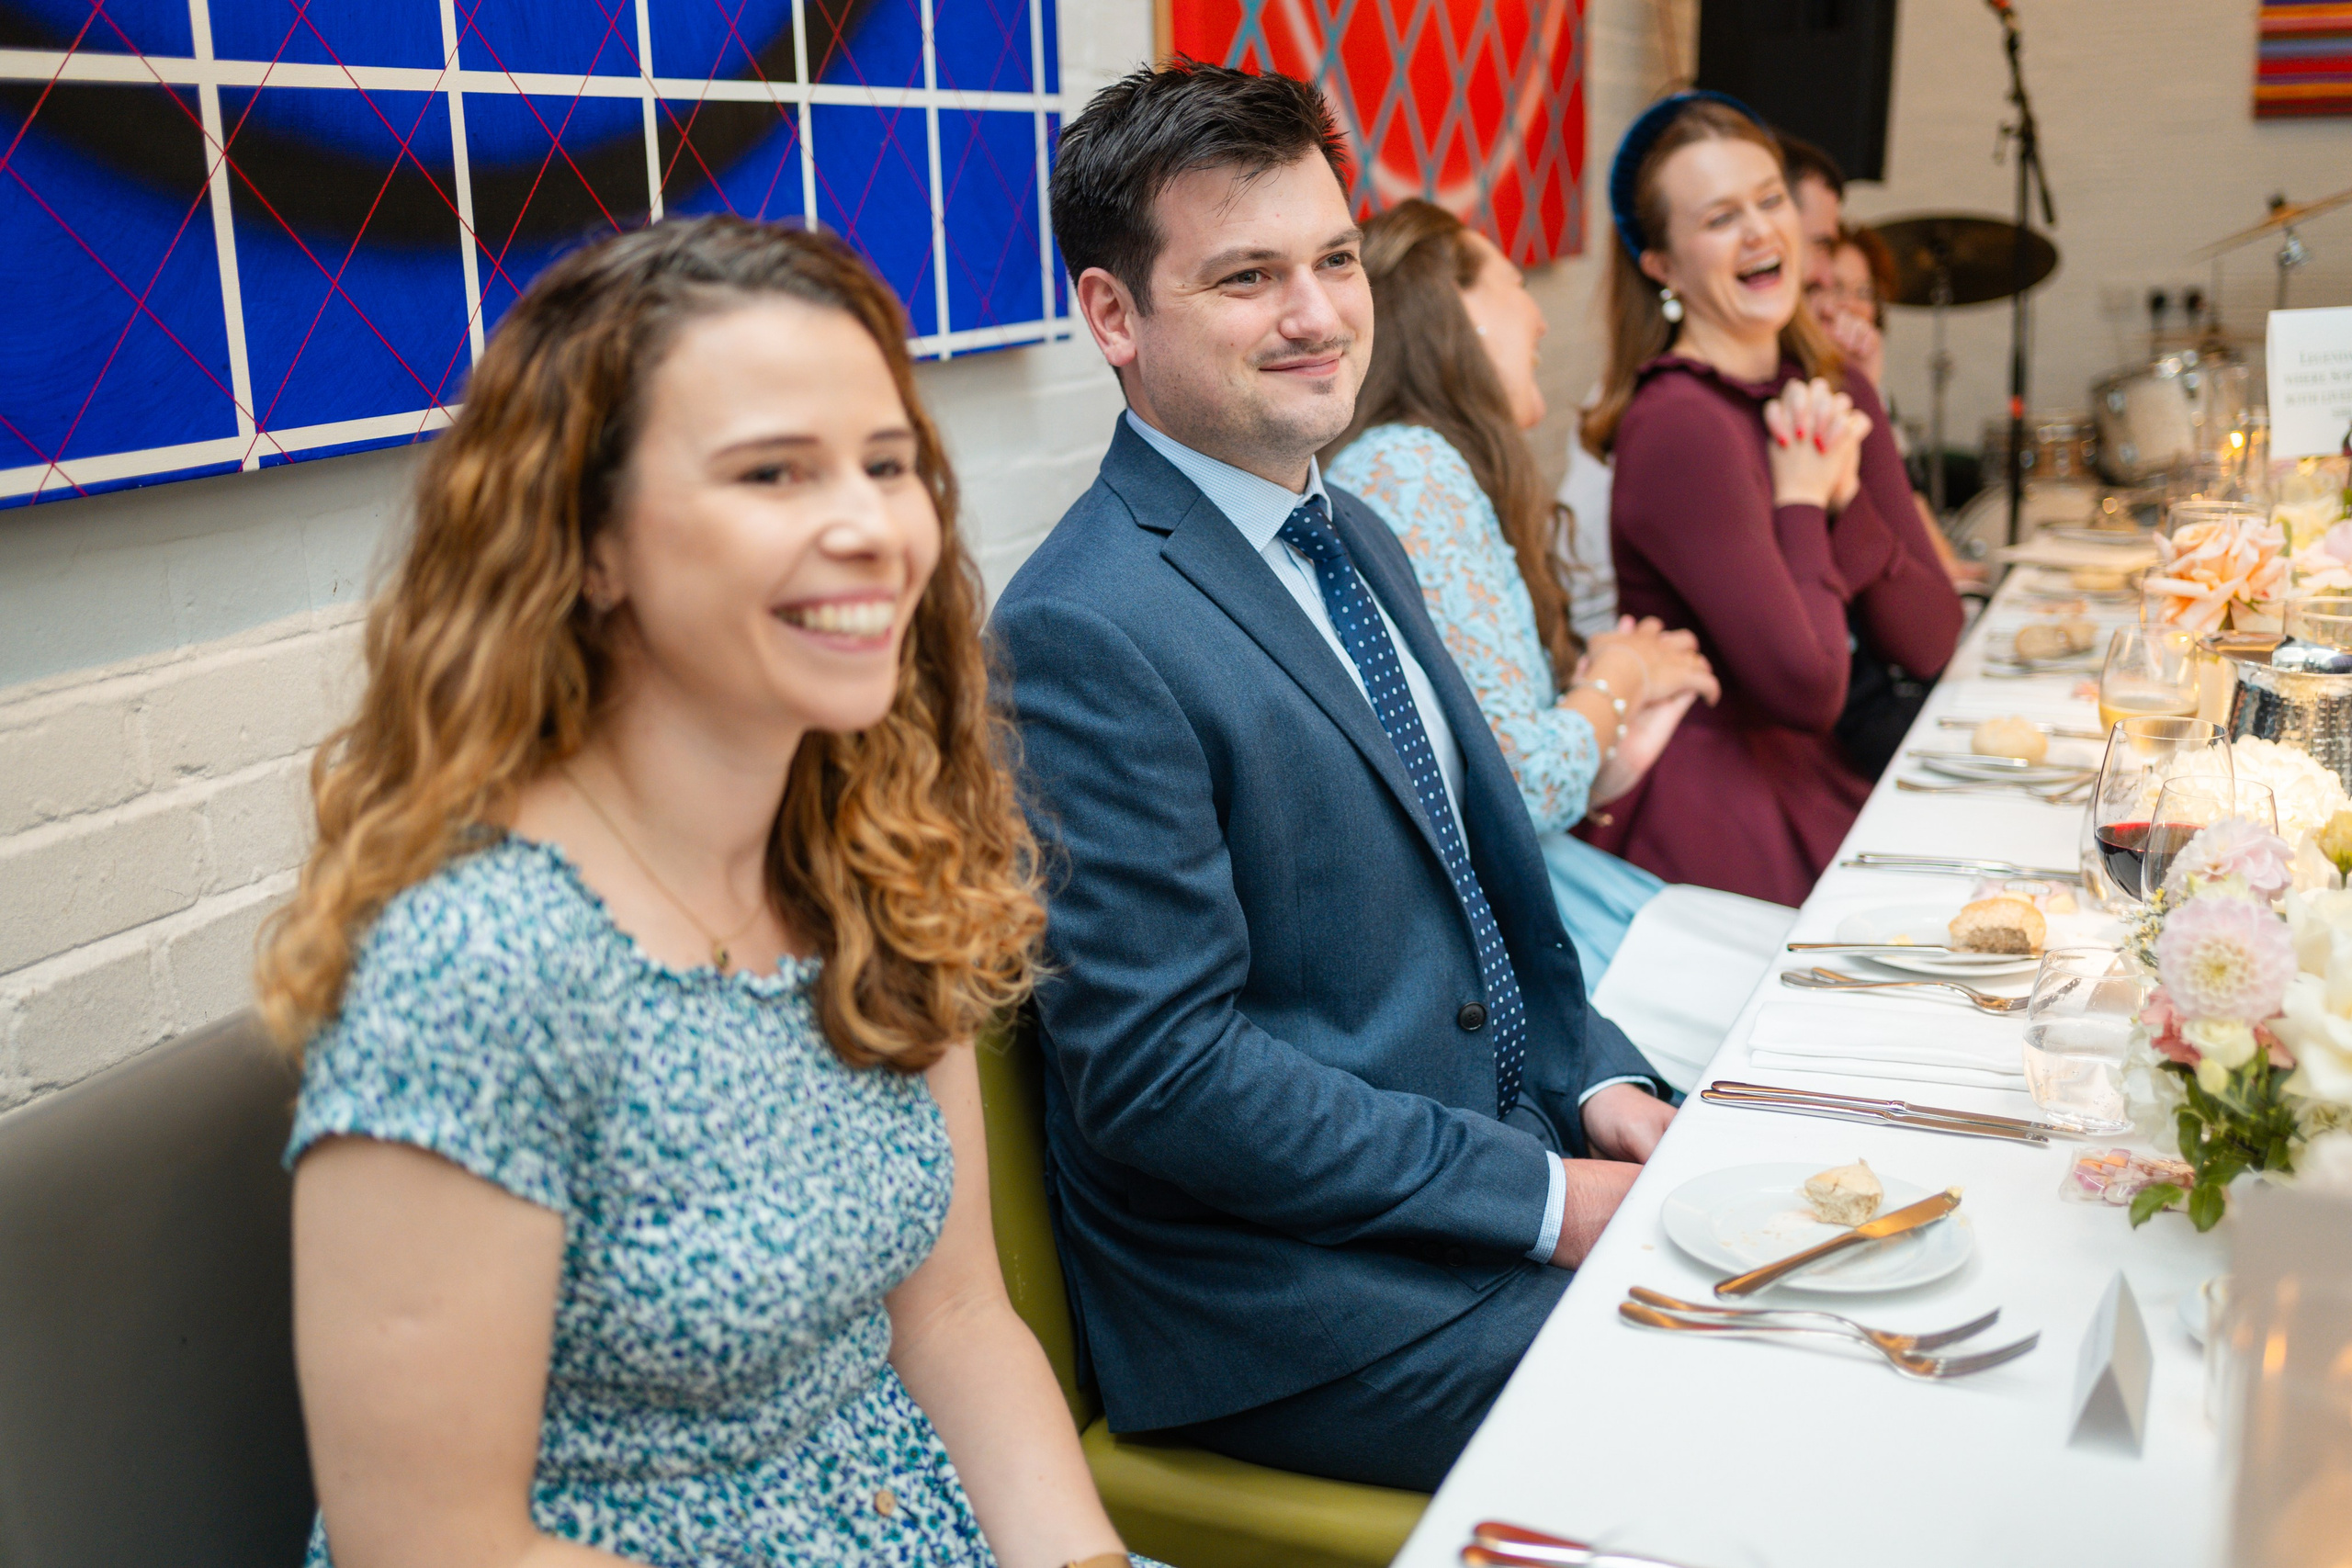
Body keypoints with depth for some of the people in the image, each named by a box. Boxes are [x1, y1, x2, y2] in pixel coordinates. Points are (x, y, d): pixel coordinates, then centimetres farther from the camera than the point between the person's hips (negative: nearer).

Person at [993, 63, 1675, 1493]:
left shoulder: (1360, 542, 10)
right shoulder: (1083, 634, -20)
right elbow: (1160, 1074, -22)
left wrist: (1598, 1076, 2)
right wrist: (1546, 1202, -18)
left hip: (1528, 1138, 8)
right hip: (1288, 1290, -8)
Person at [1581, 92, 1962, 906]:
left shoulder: (1836, 396, 8)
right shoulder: (1677, 424, -18)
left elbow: (1931, 642, 2)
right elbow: (1807, 687, -21)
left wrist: (1844, 498, -11)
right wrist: (1800, 501, -11)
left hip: (1815, 781, 8)